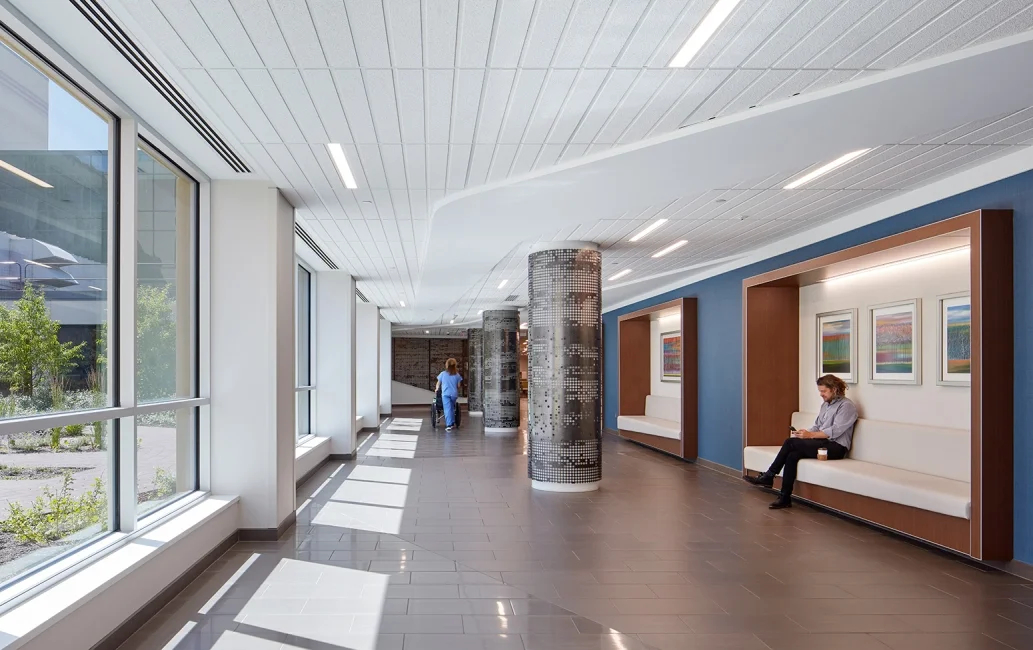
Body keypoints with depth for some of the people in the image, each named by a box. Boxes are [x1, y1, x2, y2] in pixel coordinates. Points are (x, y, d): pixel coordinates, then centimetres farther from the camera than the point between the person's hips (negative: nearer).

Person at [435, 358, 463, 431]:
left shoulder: (443, 374, 0)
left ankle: (449, 425, -13)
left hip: (445, 394, -2)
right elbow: (458, 385, 8)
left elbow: (438, 384, 10)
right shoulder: (457, 375, 1)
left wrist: (436, 389, 29)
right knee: (452, 408, 19)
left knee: (447, 409, -5)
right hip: (454, 394, 2)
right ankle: (452, 423, 24)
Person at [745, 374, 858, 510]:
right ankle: (785, 498, -22)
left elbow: (834, 431, -17)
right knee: (792, 455, -22)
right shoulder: (825, 404, 20)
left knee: (791, 442, -24)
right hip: (822, 443, 8)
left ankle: (768, 477, -16)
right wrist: (803, 434, -3)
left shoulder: (846, 406, -6)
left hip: (836, 448, -8)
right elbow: (817, 427, 18)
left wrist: (810, 435, -24)